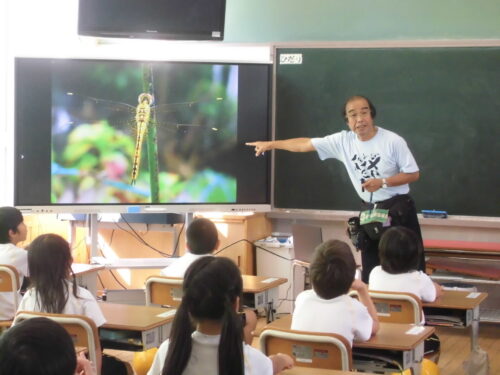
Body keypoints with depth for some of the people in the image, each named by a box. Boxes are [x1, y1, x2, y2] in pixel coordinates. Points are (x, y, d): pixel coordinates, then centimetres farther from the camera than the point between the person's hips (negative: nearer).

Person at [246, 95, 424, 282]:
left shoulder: (393, 141, -14)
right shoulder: (343, 141, -3)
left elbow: (413, 174, -10)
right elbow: (306, 144, -1)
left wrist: (382, 182, -22)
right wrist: (271, 144, -2)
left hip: (398, 210, -4)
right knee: (370, 269, 10)